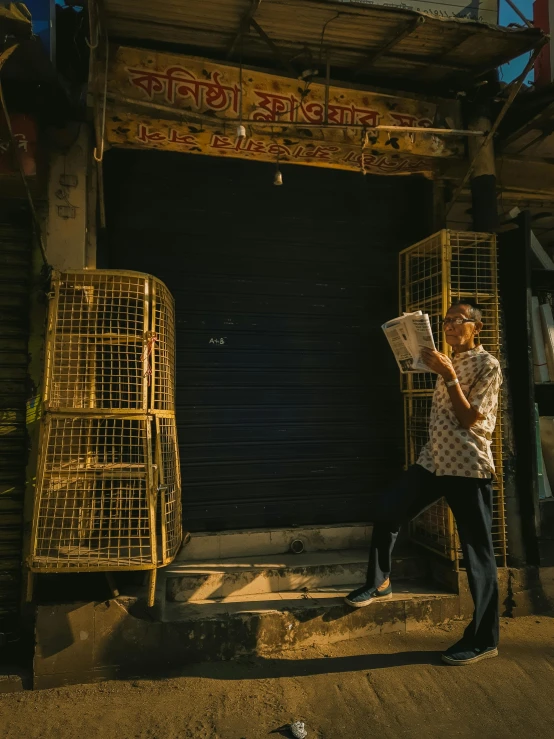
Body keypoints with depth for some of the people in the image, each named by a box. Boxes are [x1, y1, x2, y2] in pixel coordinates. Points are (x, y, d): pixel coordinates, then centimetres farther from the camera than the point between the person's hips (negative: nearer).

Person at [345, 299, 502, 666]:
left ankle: (484, 639, 14)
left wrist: (448, 376, -20)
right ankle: (379, 582, 22)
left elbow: (469, 419, -14)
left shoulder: (487, 365, -7)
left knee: (477, 551, 1)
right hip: (435, 459, 8)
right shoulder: (450, 362, 17)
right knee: (387, 509, 1)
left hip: (468, 466, -7)